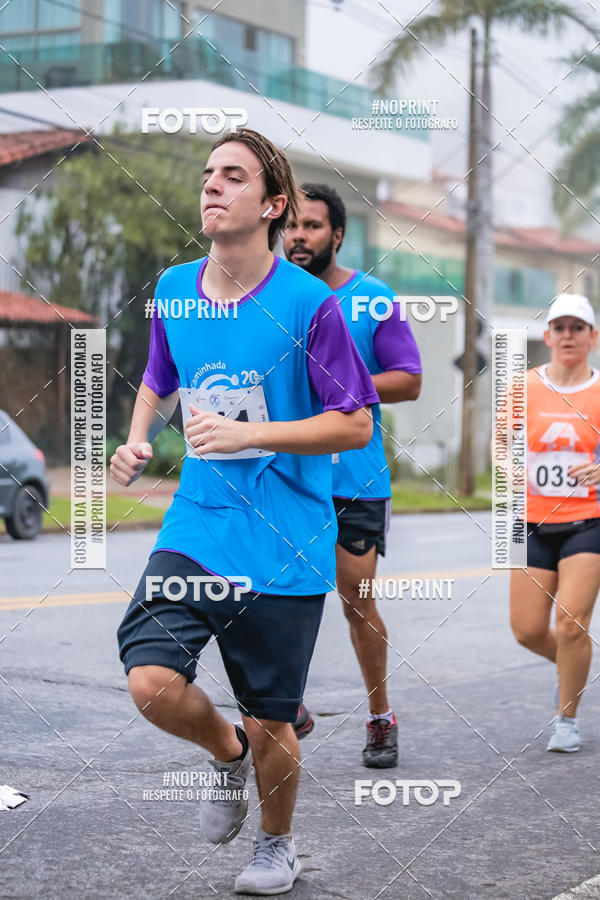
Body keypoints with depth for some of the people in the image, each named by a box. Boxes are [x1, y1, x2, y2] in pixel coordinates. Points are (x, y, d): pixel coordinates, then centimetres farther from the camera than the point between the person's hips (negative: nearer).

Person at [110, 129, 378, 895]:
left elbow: (356, 425, -9)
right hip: (195, 529, 4)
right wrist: (138, 441, 2)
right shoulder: (173, 290, 4)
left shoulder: (307, 302, -11)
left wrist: (246, 434, -19)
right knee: (152, 683, -17)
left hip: (285, 545, -3)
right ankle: (226, 754, 18)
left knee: (268, 723, 5)